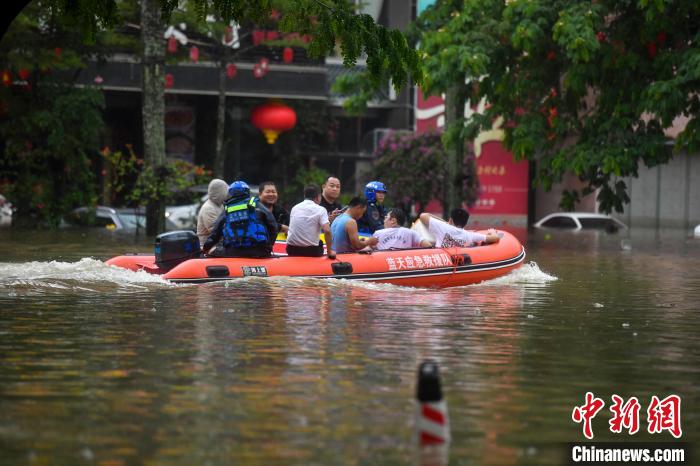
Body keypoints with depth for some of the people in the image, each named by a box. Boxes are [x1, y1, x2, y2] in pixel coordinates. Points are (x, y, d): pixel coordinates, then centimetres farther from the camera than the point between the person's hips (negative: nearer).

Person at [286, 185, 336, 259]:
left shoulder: (294, 208, 10)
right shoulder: (320, 210, -5)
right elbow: (327, 231, -18)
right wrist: (330, 252, -8)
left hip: (292, 250, 4)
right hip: (311, 251, -4)